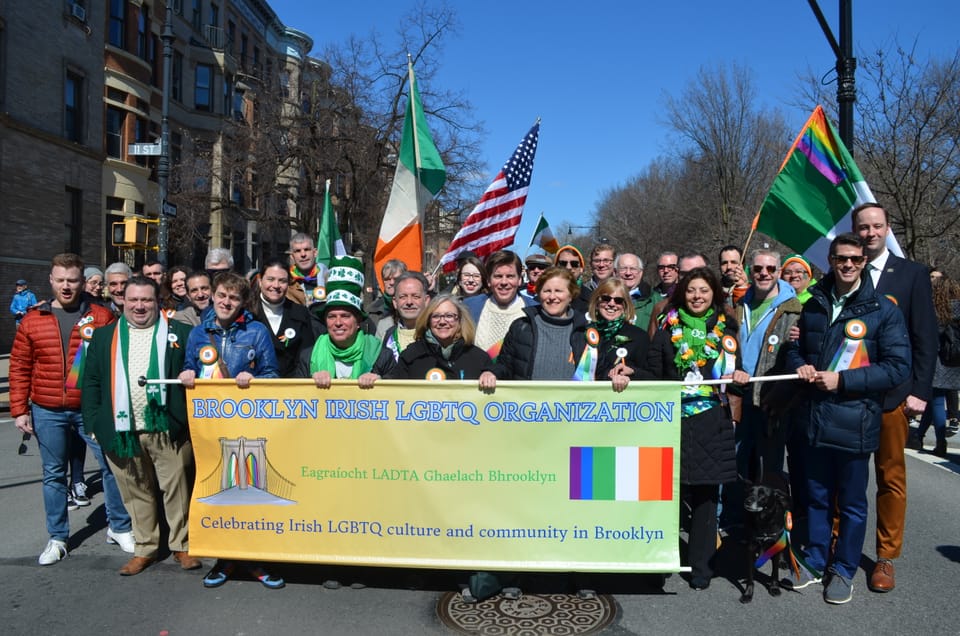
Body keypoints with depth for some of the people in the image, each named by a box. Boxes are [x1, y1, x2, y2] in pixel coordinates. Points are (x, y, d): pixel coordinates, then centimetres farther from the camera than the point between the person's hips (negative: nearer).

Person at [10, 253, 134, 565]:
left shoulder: (101, 317, -2)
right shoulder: (32, 321, 3)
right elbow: (20, 368, 6)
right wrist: (19, 410, 2)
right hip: (47, 412, 2)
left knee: (111, 464, 2)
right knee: (53, 474, 11)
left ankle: (119, 528, 20)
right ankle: (57, 538, 25)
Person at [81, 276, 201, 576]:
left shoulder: (179, 333, 3)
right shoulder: (104, 336, 11)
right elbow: (91, 382, 10)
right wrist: (94, 422, 4)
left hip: (168, 429, -2)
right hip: (122, 431, 3)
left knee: (177, 489, 5)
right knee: (136, 492, 13)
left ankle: (182, 545, 20)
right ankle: (145, 548, 27)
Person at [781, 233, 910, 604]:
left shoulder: (882, 310, -5)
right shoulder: (814, 305, 8)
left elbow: (898, 367, -10)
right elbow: (795, 348, 20)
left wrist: (842, 380, -17)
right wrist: (800, 366, -3)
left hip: (855, 421, -4)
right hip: (815, 418, 4)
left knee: (851, 502, 10)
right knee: (817, 496, 16)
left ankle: (843, 570, 27)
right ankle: (815, 562, 32)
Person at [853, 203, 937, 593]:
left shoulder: (912, 275, 3)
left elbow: (925, 338, 0)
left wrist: (920, 391, -5)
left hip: (892, 394, -1)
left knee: (891, 478, 8)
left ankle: (886, 557, 21)